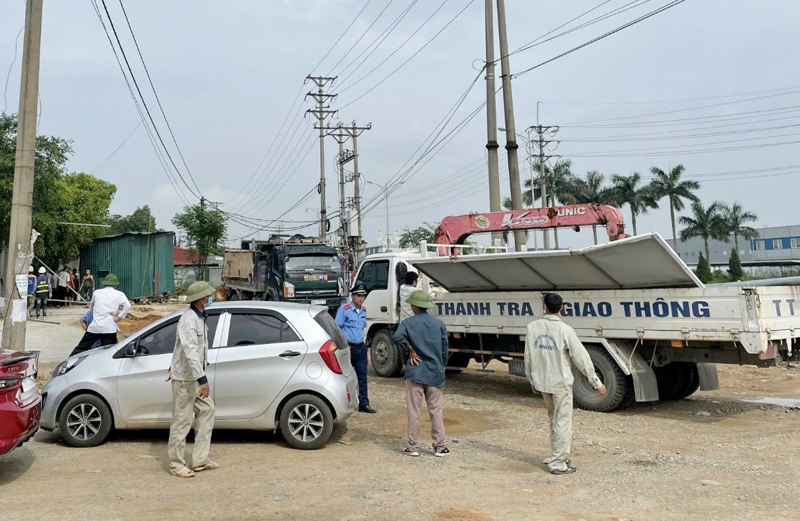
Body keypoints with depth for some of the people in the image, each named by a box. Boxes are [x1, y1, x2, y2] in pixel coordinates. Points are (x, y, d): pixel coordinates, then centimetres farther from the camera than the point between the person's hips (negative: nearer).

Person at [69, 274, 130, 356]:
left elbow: (91, 306, 27)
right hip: (109, 328, -2)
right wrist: (119, 317, -6)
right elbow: (127, 305, -13)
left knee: (82, 347, 14)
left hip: (95, 327, 2)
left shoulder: (97, 292, 12)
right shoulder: (119, 294, 4)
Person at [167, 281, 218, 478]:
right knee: (182, 420, 0)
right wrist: (202, 379, -30)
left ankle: (200, 460, 19)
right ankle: (176, 465, 12)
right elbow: (190, 351, -28)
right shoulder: (188, 319, -22)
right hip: (185, 378, -10)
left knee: (207, 410, 12)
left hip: (196, 375, 10)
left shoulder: (200, 317, 8)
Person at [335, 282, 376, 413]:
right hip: (347, 347, -6)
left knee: (362, 377, 8)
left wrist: (361, 342, 16)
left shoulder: (364, 310, 11)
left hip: (361, 347, 7)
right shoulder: (344, 309, -10)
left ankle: (364, 404, 14)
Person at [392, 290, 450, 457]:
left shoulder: (408, 323, -4)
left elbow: (397, 337, -24)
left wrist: (410, 350, -10)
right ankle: (440, 447, 13)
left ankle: (413, 447, 11)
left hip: (415, 373, -3)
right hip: (435, 373, 3)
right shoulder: (439, 323, 6)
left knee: (413, 411, 6)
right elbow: (444, 349, 7)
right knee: (436, 411, 9)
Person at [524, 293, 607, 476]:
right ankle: (558, 463, 6)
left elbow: (528, 356, 4)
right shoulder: (565, 330, -15)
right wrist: (597, 382, -5)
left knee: (554, 419, 20)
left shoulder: (533, 327, -3)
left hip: (541, 381, 5)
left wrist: (531, 379, 17)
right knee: (563, 422, 3)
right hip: (561, 382, -5)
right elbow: (581, 358, -13)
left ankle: (559, 456, 29)